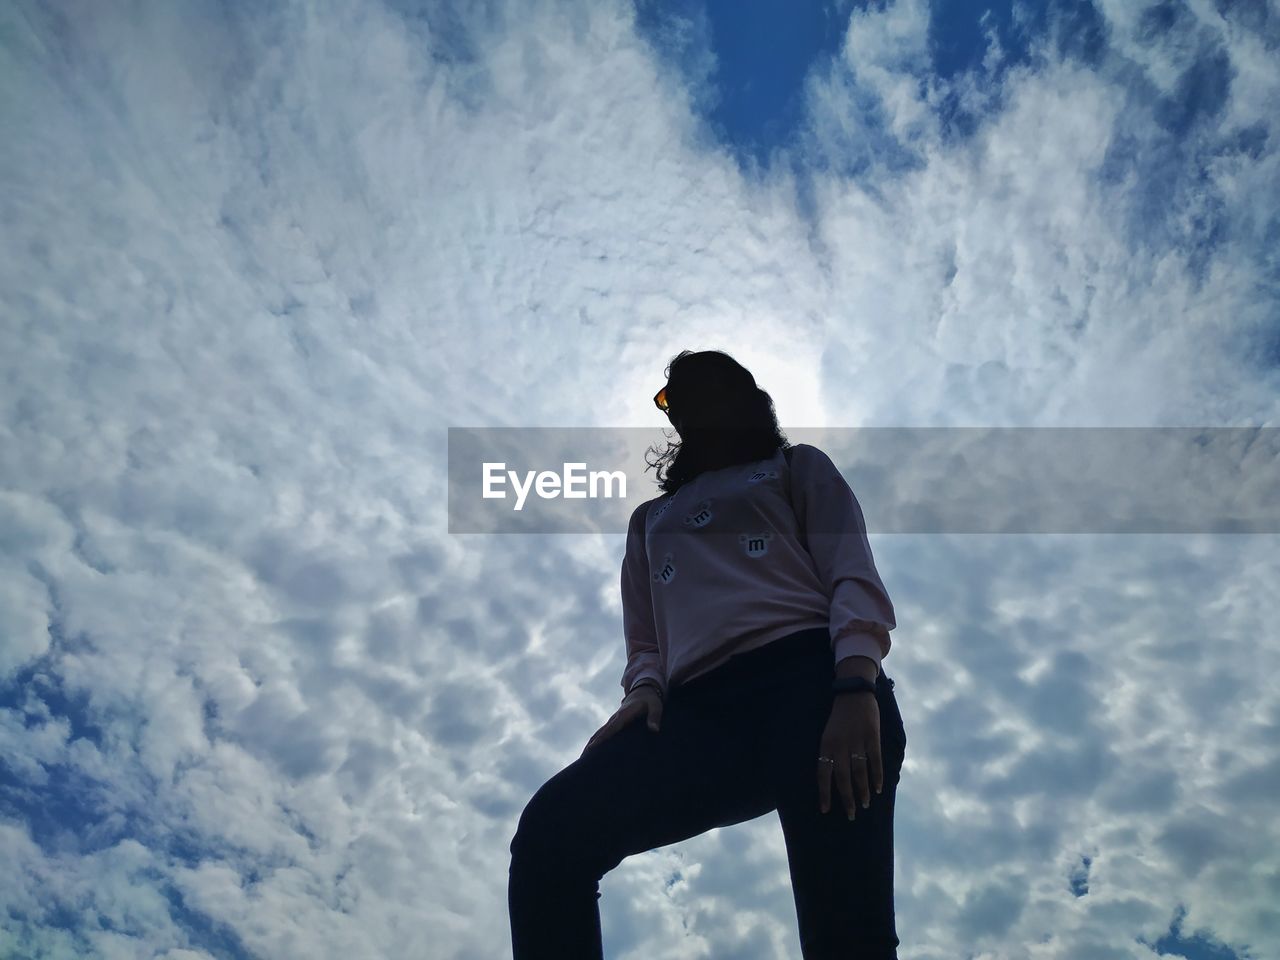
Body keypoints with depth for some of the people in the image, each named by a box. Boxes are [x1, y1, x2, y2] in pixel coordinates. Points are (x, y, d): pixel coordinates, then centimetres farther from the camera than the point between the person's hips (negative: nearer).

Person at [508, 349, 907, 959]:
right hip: (699, 708, 3)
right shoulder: (651, 518, 37)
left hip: (811, 677, -3)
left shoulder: (796, 467, 25)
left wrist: (856, 689, -13)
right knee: (551, 832, -24)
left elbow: (854, 578, 8)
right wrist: (643, 691, 0)